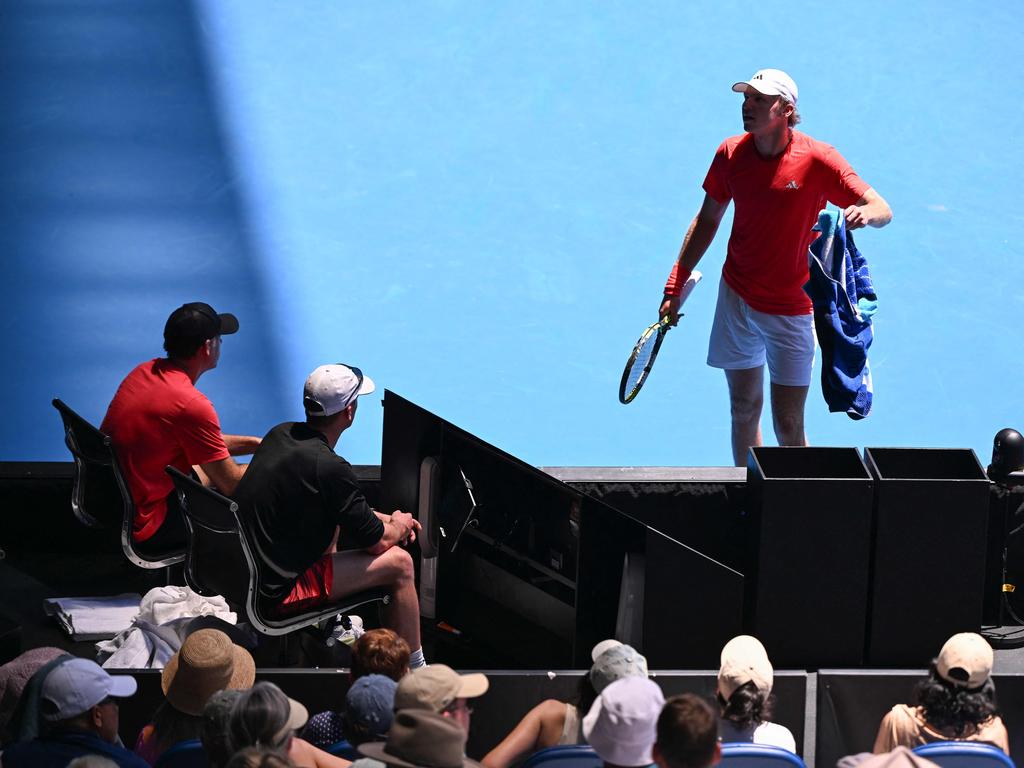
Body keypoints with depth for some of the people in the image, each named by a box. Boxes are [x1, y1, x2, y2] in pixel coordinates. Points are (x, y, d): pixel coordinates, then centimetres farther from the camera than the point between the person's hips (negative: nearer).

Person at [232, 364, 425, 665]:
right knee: (399, 563, -2)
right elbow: (376, 542, -11)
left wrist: (384, 518, 20)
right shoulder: (330, 468, -23)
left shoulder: (280, 434, 3)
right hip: (277, 589, -9)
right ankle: (414, 672, 11)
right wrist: (399, 527, 12)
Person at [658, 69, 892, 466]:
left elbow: (882, 209, -13)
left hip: (790, 310, -4)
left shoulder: (817, 159, -13)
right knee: (744, 408, 11)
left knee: (789, 426, -5)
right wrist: (675, 288, 9)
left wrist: (865, 213, -38)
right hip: (736, 299, 4)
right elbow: (707, 220, 11)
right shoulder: (731, 153, -1)